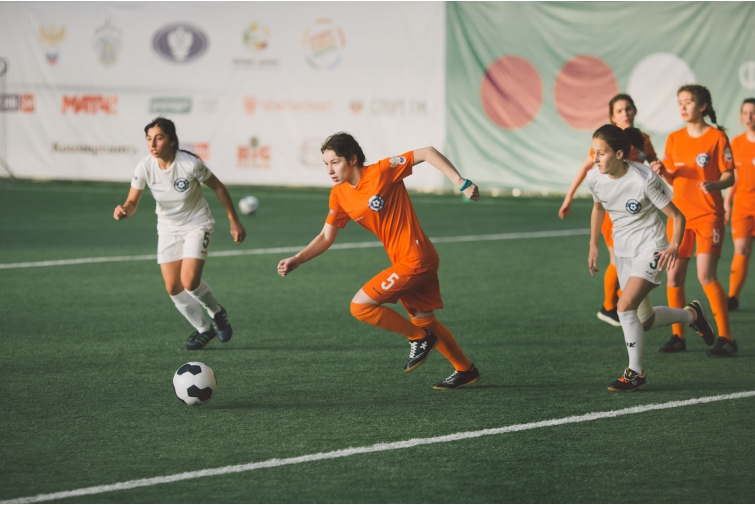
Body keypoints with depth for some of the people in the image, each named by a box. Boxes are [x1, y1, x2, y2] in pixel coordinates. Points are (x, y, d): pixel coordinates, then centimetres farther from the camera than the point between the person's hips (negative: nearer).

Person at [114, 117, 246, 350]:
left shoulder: (191, 164, -25)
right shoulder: (145, 167, -17)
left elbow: (218, 187, -9)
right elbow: (132, 202, -13)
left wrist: (234, 221, -4)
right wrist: (123, 210, -38)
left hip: (197, 225, -4)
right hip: (168, 228, 4)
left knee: (189, 282, -19)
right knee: (173, 288, 0)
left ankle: (217, 313, 13)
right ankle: (204, 330, 22)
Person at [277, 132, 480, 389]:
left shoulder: (381, 172, -18)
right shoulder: (339, 195, 3)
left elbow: (427, 153, -16)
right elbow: (326, 237, 9)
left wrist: (461, 183, -21)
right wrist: (295, 261, -4)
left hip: (415, 259, -8)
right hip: (404, 261, 8)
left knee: (360, 306, -12)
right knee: (423, 319, 19)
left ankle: (419, 338, 3)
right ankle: (466, 370, 35)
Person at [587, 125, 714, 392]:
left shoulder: (644, 179, -24)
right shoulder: (595, 178, -8)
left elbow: (677, 216, -15)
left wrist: (674, 247, -30)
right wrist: (593, 245, 13)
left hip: (650, 248, -6)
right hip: (622, 249, 6)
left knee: (625, 306, -23)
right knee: (644, 320, 12)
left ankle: (635, 372, -9)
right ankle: (691, 314, 41)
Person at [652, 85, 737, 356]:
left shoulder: (717, 137, -5)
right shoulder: (674, 139, 9)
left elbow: (729, 176, -4)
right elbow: (672, 179, 13)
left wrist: (715, 184, -25)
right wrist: (662, 172, -9)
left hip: (708, 214, -5)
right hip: (680, 214, 5)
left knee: (706, 276, -14)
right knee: (673, 276, 1)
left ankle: (725, 338, -8)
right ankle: (678, 336, 12)